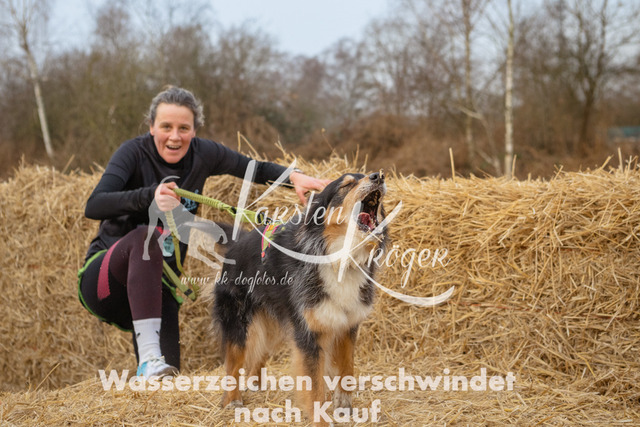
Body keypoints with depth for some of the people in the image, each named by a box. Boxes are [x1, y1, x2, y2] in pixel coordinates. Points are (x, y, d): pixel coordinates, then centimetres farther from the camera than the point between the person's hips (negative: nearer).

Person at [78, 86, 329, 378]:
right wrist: (149, 196, -44)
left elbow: (257, 169, 10)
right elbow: (93, 207, -28)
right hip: (104, 283, -4)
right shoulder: (135, 152, -14)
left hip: (154, 288, 4)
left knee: (167, 374, -11)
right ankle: (149, 357, -38)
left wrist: (295, 177, -10)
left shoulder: (202, 155, -2)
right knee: (144, 236, -36)